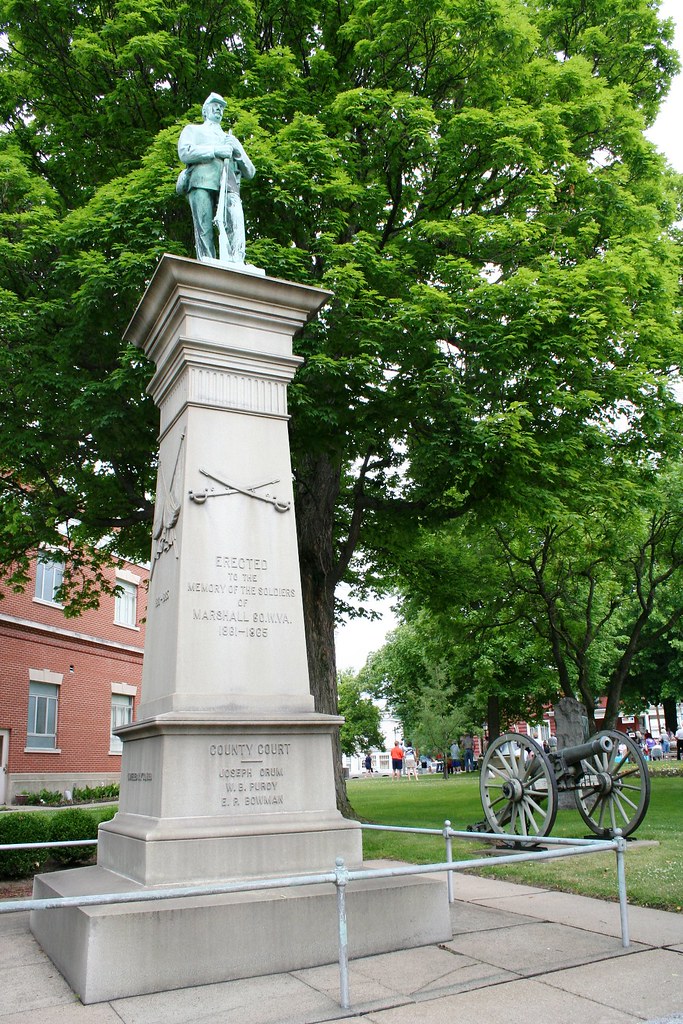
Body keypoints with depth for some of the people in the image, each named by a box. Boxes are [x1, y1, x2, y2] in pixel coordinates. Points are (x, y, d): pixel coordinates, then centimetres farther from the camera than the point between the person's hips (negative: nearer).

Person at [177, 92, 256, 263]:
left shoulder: (231, 138, 40)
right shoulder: (192, 130, 30)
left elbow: (250, 173, 28)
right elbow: (185, 152, 7)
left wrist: (238, 152, 10)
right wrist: (215, 150, -2)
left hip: (229, 186, 2)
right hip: (201, 182, -2)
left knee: (236, 227, -25)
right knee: (204, 232, -17)